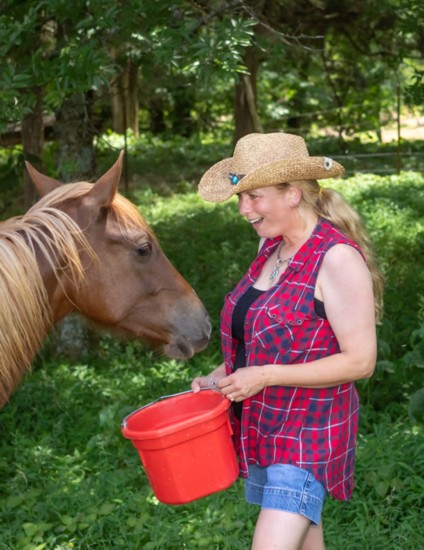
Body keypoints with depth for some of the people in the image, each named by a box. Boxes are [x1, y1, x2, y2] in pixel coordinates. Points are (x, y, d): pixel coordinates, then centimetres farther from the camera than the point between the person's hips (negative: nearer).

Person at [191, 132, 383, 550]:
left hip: (308, 433, -8)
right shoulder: (272, 248, 5)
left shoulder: (337, 258, -19)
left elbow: (360, 360, -21)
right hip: (262, 426, 8)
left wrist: (265, 376, -23)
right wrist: (223, 374, 3)